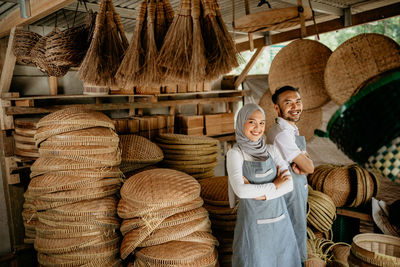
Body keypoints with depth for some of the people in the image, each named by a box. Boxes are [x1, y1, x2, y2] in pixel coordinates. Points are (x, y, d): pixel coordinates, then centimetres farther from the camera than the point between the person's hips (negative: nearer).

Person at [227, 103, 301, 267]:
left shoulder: (271, 150, 3)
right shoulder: (235, 154, -10)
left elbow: (289, 183, -5)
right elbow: (240, 190, -22)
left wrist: (259, 193, -18)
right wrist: (274, 185, -12)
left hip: (279, 217, 5)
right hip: (253, 220, -4)